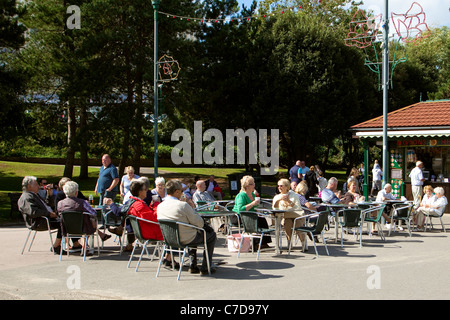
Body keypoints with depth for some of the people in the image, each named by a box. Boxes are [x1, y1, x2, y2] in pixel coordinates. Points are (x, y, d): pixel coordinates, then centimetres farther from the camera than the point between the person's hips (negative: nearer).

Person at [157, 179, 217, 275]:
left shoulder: (160, 206, -3)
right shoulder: (183, 205, -24)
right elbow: (199, 222, -17)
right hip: (187, 240, -7)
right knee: (212, 235, 15)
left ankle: (192, 265, 30)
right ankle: (205, 267, 15)